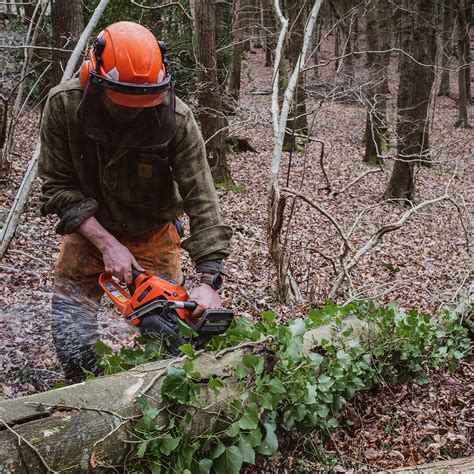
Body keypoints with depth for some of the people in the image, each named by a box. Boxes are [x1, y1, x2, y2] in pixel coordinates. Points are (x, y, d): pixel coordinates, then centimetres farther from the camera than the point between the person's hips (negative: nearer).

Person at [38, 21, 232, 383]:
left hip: (153, 231, -1)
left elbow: (202, 200, -28)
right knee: (71, 323, -7)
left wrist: (210, 280, -36)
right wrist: (106, 244, -26)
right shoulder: (63, 105, -24)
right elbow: (58, 186, -17)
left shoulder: (176, 118, -29)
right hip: (89, 229, 1)